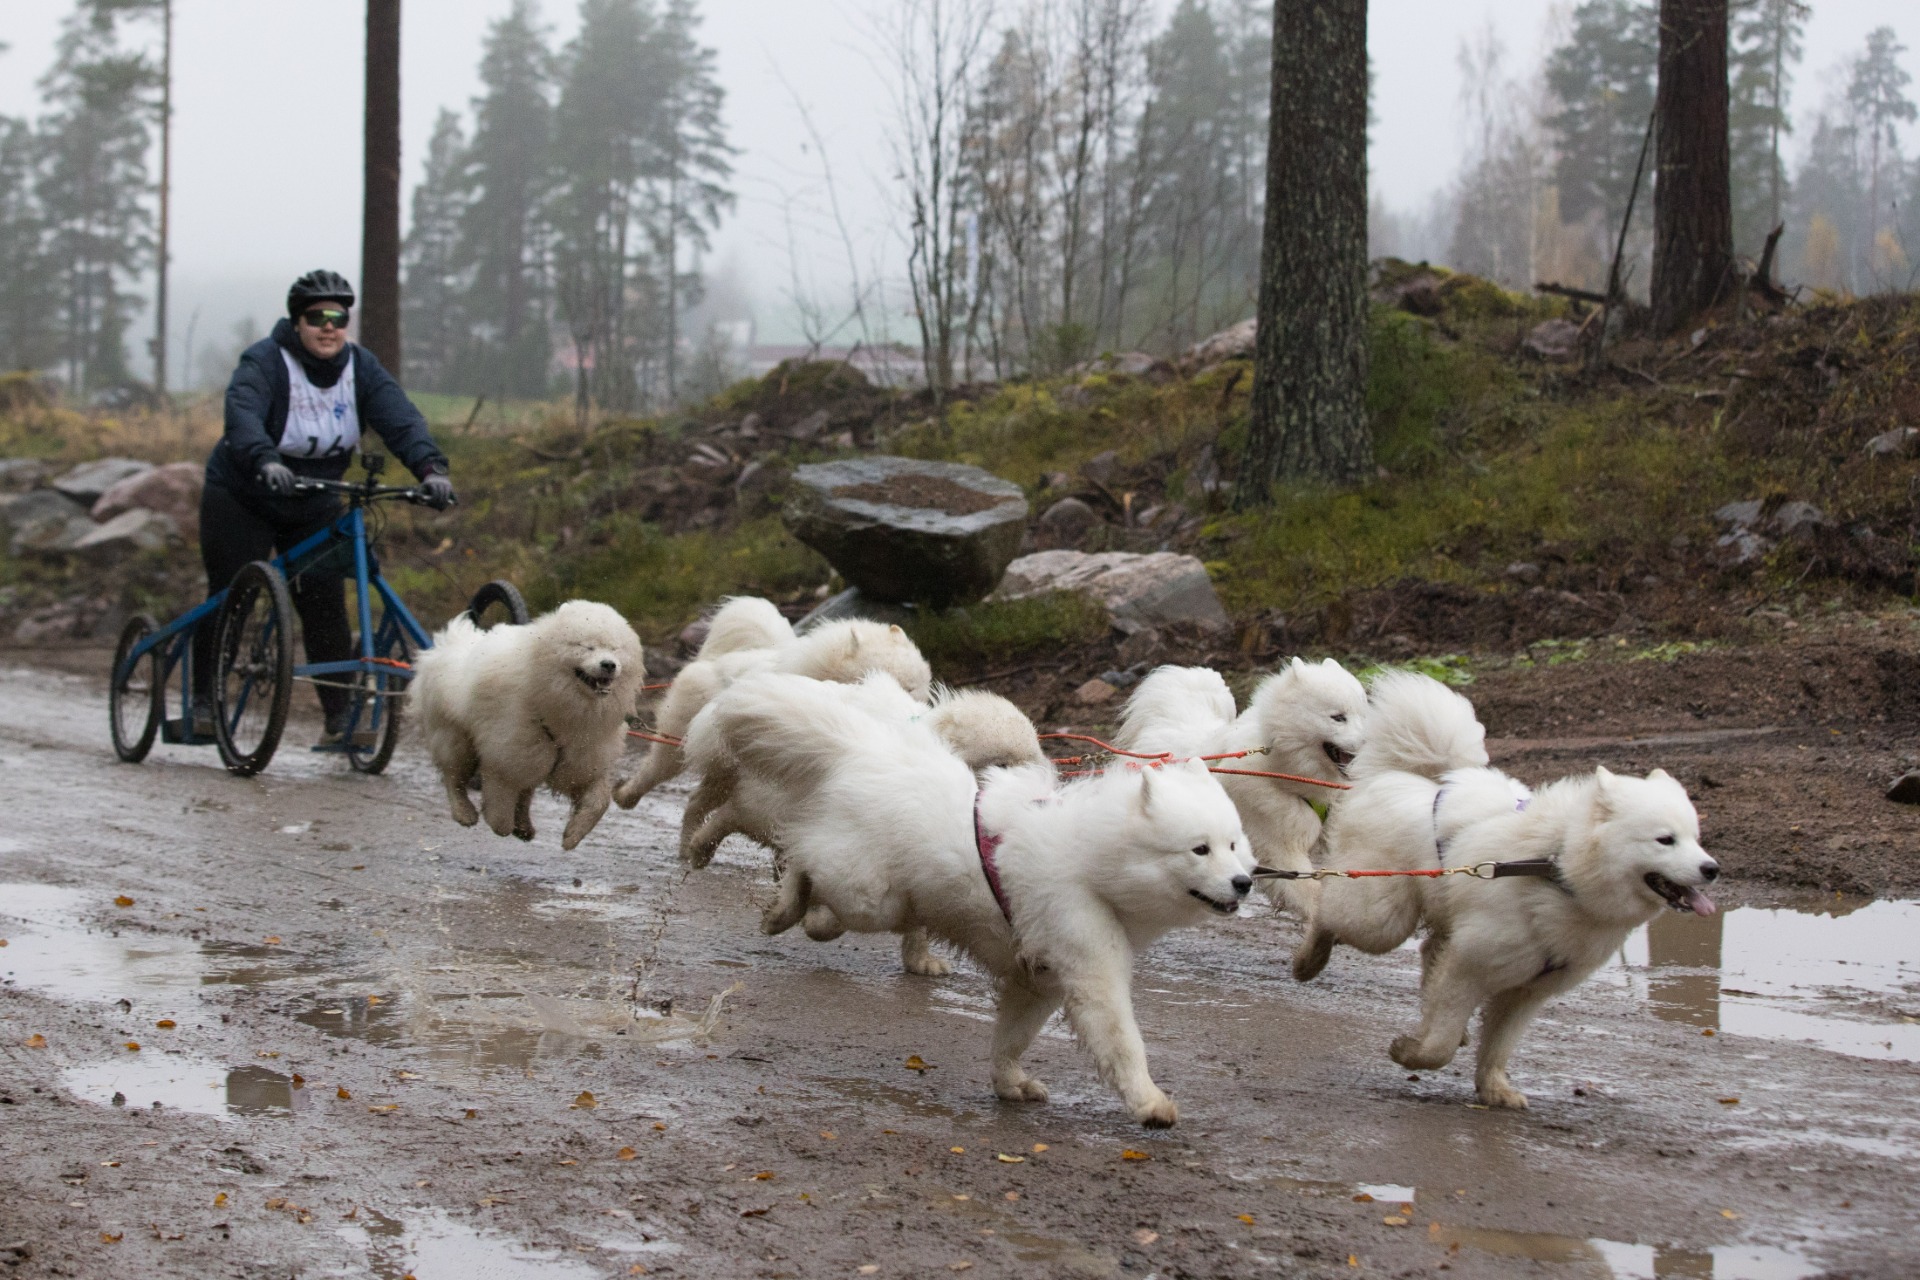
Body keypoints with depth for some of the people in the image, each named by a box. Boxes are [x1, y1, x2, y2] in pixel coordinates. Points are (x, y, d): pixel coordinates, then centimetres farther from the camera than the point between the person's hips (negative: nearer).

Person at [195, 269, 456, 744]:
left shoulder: (359, 366, -7)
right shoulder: (264, 361, -20)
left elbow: (400, 418, -21)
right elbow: (242, 415, -38)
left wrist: (430, 467, -39)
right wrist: (266, 462, -58)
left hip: (315, 508, 3)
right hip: (243, 499, -3)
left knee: (326, 609, -6)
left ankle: (340, 717, -3)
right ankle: (203, 700, 8)